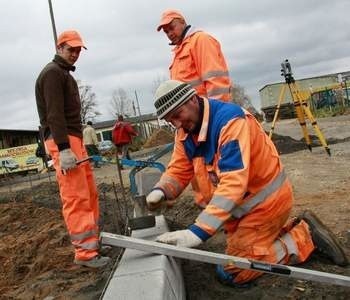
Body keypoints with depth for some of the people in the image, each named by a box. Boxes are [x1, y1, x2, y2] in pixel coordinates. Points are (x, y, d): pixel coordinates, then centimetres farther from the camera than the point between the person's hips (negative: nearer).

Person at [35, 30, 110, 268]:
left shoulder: (65, 75, 24)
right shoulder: (52, 72, -6)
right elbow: (54, 114, -17)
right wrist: (64, 149, -23)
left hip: (75, 139, 10)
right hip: (63, 142, -10)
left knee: (90, 193, 11)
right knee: (76, 197, -12)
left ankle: (94, 237, 20)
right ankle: (85, 252, -9)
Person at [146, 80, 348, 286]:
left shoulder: (229, 119, -29)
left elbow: (233, 182, -38)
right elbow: (178, 171, -1)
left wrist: (199, 231, -43)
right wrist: (160, 192, -24)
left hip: (266, 201, -9)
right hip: (242, 204, 9)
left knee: (231, 273, -6)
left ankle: (306, 236, 2)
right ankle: (298, 227, 26)